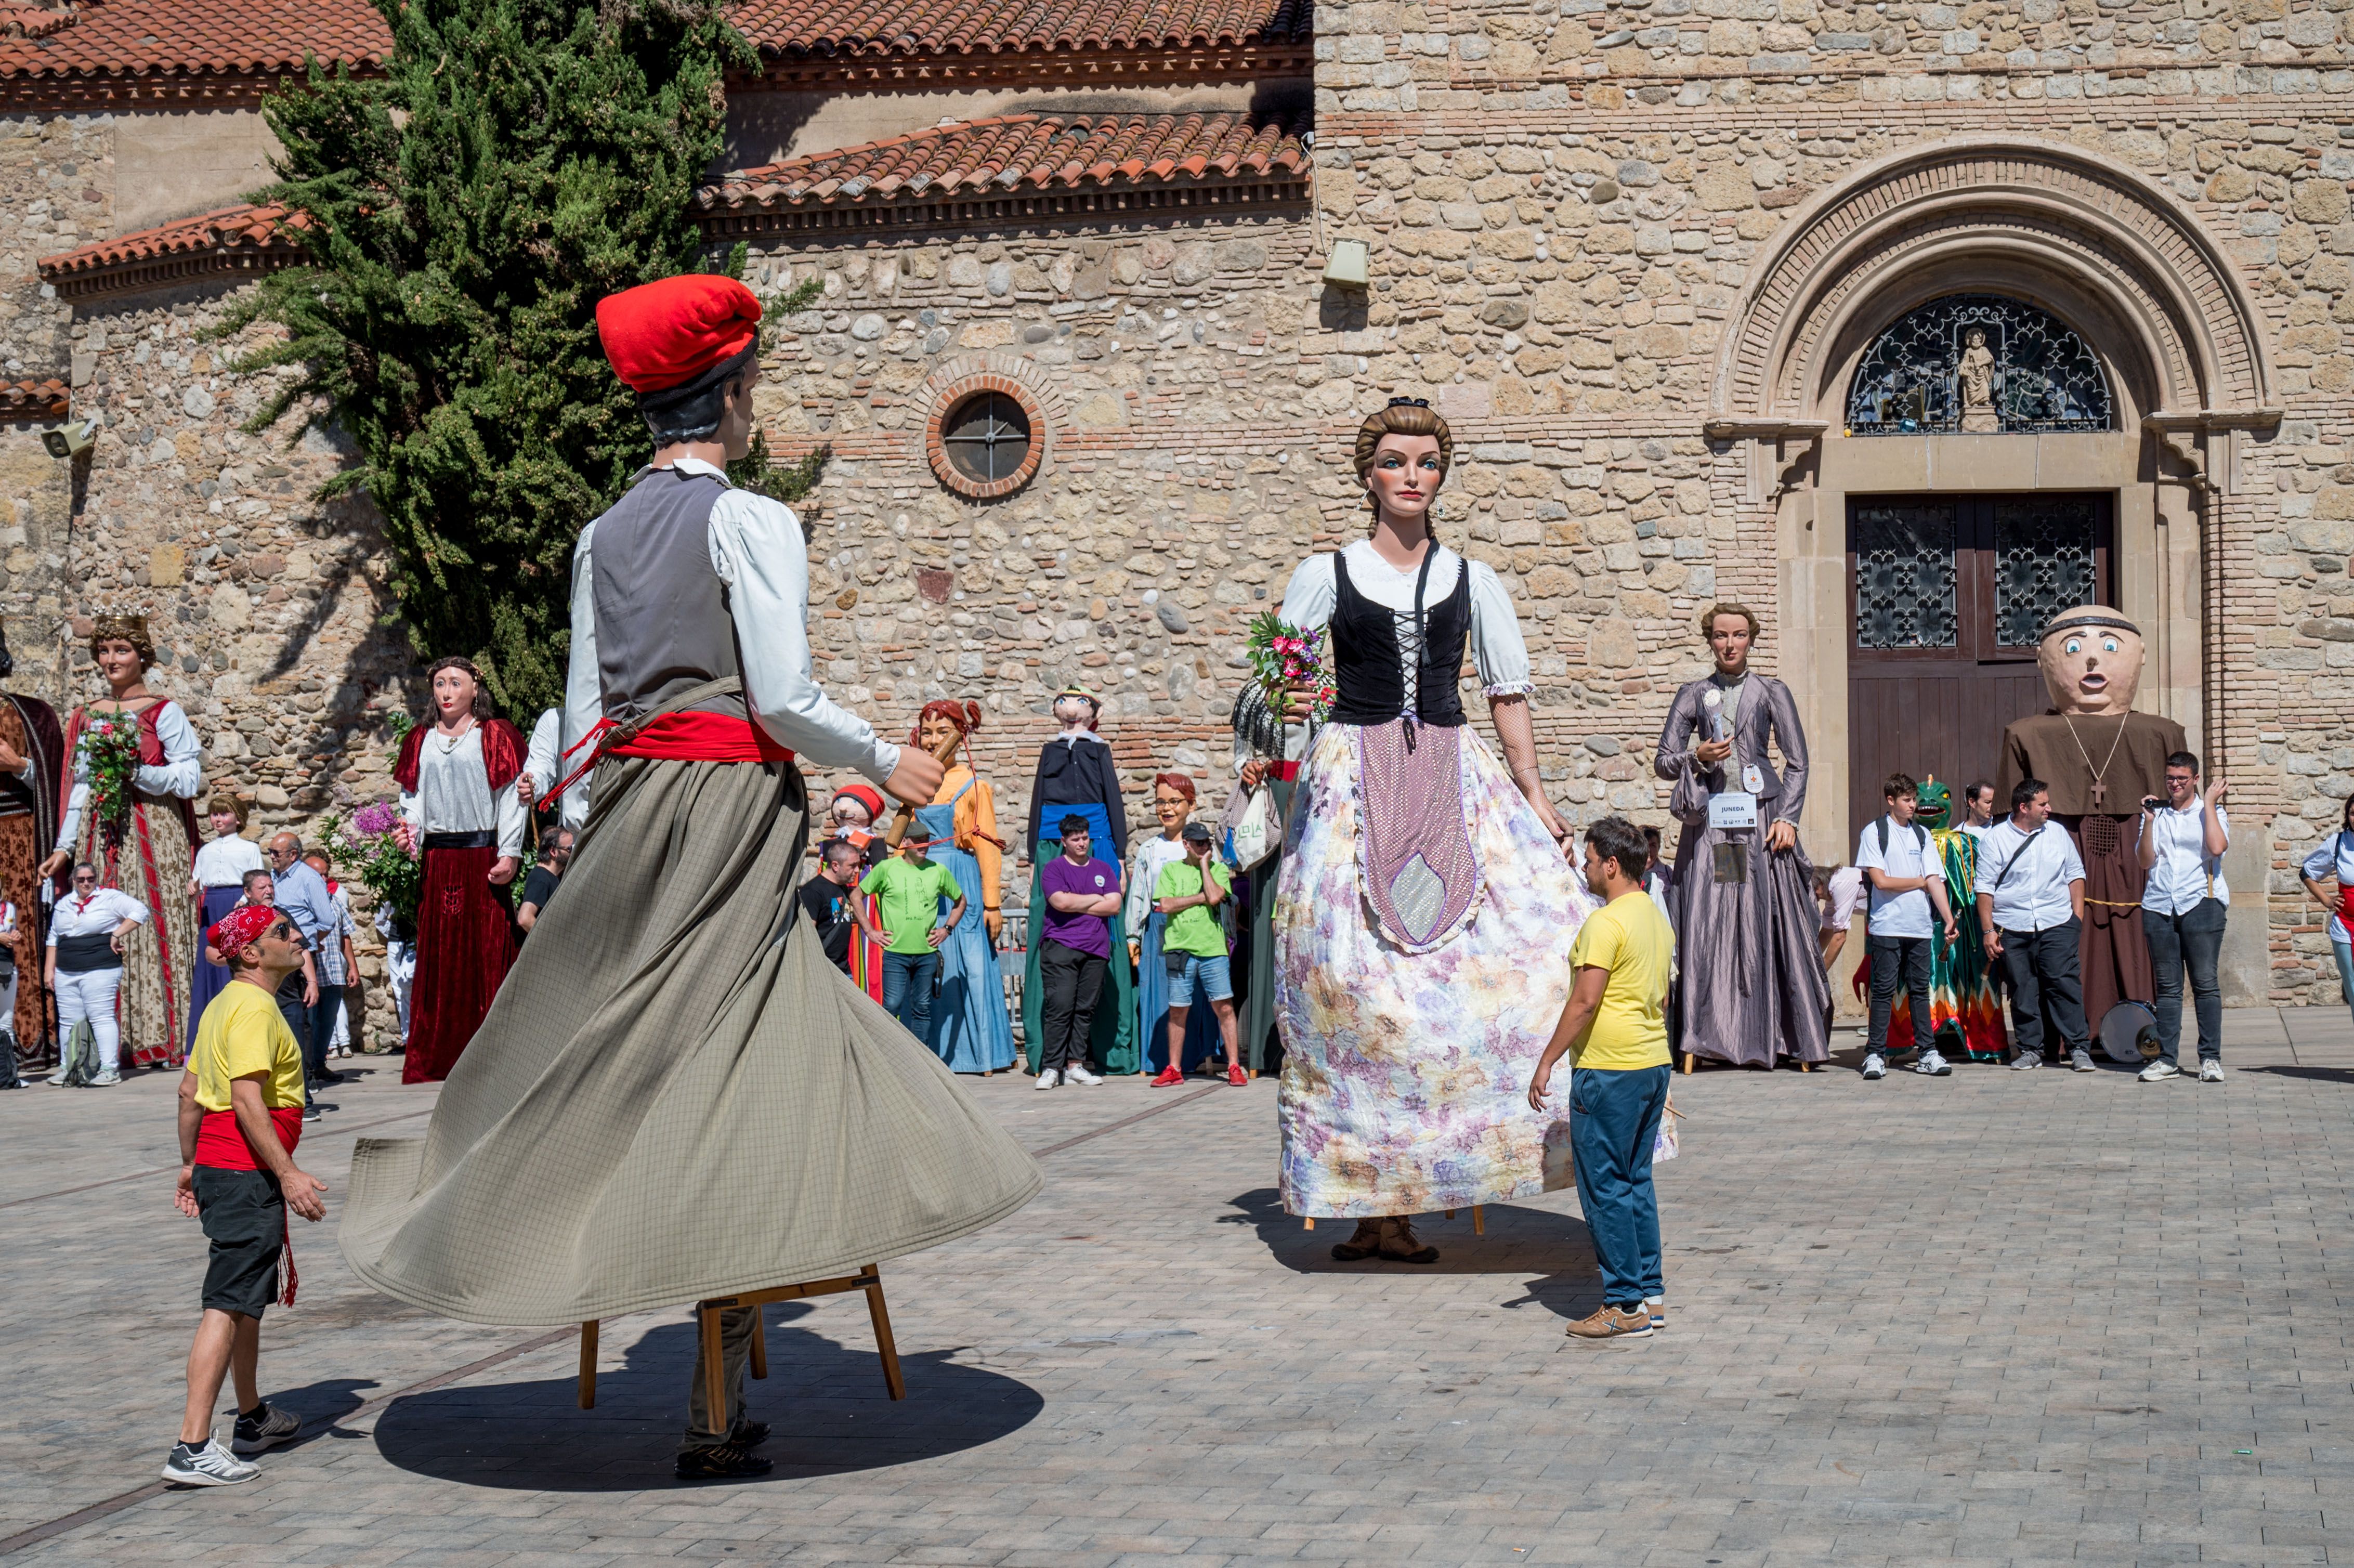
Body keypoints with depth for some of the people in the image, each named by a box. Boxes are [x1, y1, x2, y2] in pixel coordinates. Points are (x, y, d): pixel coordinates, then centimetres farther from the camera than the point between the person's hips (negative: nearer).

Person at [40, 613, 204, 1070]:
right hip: (100, 836, 4)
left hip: (153, 832, -4)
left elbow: (190, 780, -6)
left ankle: (164, 1041, -6)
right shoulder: (86, 718, 16)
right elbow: (80, 787, 17)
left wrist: (136, 772, -17)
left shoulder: (163, 712, 1)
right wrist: (65, 846, 10)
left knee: (155, 926, -8)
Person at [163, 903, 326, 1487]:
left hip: (218, 1167, 11)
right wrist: (288, 1173, -26)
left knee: (250, 1298, 22)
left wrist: (190, 1163, 26)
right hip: (246, 1172, -11)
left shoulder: (224, 1004, 15)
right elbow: (247, 1100, -24)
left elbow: (190, 1090, 20)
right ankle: (192, 1448, -15)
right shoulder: (256, 1009, -16)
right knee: (228, 1304, -12)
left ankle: (253, 1418, 36)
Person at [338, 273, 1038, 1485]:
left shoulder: (604, 533, 13)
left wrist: (600, 831, 21)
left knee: (611, 1043, 15)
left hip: (630, 800, 7)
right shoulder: (750, 520, -7)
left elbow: (582, 708, 14)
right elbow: (782, 695, -14)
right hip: (731, 802, -7)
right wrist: (886, 762, 1)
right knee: (729, 1061, -6)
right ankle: (715, 1411, -4)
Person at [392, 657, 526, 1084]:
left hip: (483, 858, -3)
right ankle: (433, 1060, 4)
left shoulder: (494, 736, 4)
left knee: (486, 953, -5)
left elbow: (511, 799, -1)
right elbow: (413, 795, 14)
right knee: (437, 956, 2)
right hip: (437, 859, 3)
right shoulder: (421, 741, 16)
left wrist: (509, 854, -10)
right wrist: (410, 831, -6)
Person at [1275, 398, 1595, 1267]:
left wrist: (1534, 796, 6)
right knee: (1353, 982, -10)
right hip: (1352, 783, -2)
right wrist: (1285, 703, -13)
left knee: (1537, 930, -13)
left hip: (1455, 785, 2)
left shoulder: (1473, 581, 13)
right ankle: (1369, 1205, -3)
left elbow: (1509, 694, 15)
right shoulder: (1325, 575, 7)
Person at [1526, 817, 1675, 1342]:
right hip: (1653, 1063, 9)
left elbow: (1586, 1001, -20)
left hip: (1608, 1070, -9)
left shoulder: (1606, 923, -16)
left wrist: (1547, 1061, -15)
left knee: (1604, 1186, -3)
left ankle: (1625, 1306, -2)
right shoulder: (1657, 917, 13)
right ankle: (1651, 1294, 16)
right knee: (1637, 1182, 14)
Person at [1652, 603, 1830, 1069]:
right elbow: (1663, 762, 11)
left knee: (1767, 922, -5)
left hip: (1760, 818, -1)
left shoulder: (1772, 693, 9)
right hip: (1709, 821, 1)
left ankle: (1768, 1036, 0)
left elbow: (1798, 763, 6)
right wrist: (1696, 757, -9)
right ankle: (1707, 1032, -4)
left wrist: (1788, 818, -5)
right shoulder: (1693, 695, 12)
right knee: (1707, 922, -6)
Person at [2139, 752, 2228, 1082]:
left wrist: (2208, 805, -5)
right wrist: (2149, 821, 0)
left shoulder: (2211, 812, 8)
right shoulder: (2157, 813, 16)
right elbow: (2146, 862, 7)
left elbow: (2217, 847, -11)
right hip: (2159, 906, 3)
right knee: (2167, 987, 4)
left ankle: (2211, 1058, -2)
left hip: (2201, 903, -3)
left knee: (2206, 983, -6)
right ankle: (2167, 1059, 6)